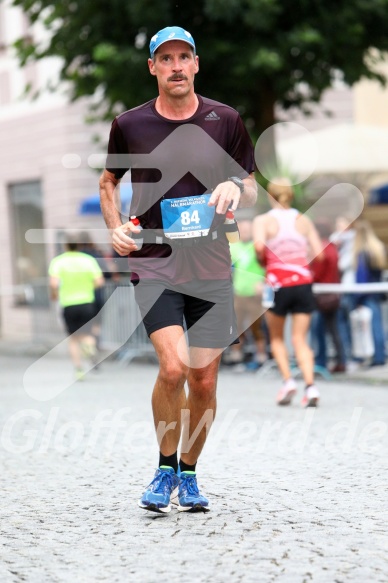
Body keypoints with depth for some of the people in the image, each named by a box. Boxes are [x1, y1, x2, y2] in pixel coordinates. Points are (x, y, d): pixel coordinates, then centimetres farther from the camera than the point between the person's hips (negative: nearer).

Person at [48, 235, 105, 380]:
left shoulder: (57, 261, -5)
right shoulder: (89, 260, -1)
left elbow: (53, 283, -18)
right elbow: (99, 282, -7)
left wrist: (54, 294, 3)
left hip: (68, 304, -1)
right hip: (87, 302, 1)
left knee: (73, 338, 13)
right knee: (86, 334, 12)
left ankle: (78, 368, 4)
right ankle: (89, 343, -23)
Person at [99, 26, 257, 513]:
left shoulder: (225, 120, 2)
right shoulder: (129, 125, 1)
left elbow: (251, 190, 11)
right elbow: (108, 181, 18)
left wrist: (235, 187, -11)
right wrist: (115, 228, 2)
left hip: (211, 267, 2)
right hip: (153, 263, -2)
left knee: (204, 382, 3)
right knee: (173, 367, -19)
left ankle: (188, 474, 24)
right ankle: (165, 468, 3)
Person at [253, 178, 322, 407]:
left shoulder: (263, 220, -1)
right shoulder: (304, 220, 8)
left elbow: (259, 244, -21)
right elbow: (318, 251, 2)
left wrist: (263, 260, -1)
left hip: (278, 284, -2)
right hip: (303, 283, 2)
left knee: (277, 338, 17)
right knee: (300, 339, 5)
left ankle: (288, 380, 0)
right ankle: (310, 385, -13)